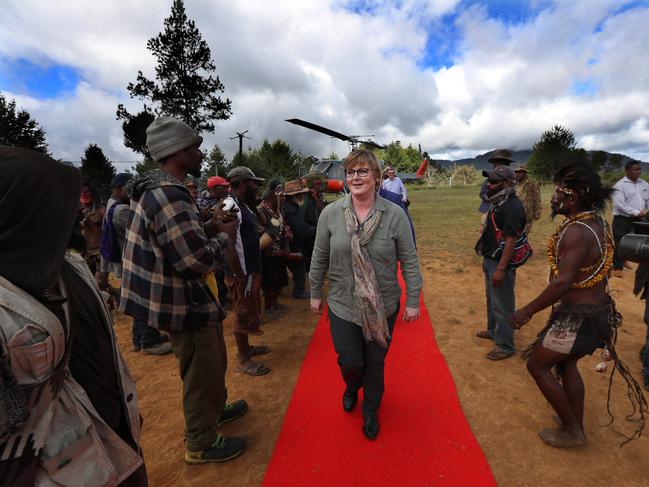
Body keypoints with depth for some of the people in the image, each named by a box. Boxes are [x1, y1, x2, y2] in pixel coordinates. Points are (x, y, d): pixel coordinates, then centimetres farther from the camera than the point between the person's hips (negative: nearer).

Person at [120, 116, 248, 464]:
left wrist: (208, 227, 6)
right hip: (182, 302, -10)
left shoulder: (156, 188, 8)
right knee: (203, 372, 9)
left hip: (182, 294, 10)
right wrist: (224, 236, -12)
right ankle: (201, 444, 31)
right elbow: (198, 260, -29)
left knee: (213, 361, 27)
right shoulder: (170, 196, -26)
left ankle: (215, 408, 50)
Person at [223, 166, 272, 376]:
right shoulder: (231, 206, -21)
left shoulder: (243, 205, 11)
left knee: (249, 312, 21)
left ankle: (246, 347, 39)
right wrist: (240, 278, -22)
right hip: (241, 274, -10)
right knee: (243, 315, 4)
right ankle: (243, 359, 19)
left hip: (251, 271, 10)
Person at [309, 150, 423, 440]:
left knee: (375, 363, 16)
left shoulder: (395, 215, -12)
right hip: (342, 305, 1)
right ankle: (352, 388, 48)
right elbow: (319, 258, 1)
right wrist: (315, 294, 7)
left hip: (383, 306, 0)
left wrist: (412, 301, -3)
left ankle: (371, 410, 46)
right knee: (350, 362, 8)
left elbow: (409, 261, -5)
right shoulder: (330, 213, -8)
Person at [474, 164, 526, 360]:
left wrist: (500, 269, -25)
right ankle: (493, 331, 42)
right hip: (490, 259, 10)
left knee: (502, 305, 1)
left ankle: (505, 346, 15)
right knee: (491, 299, 23)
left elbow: (511, 240, -24)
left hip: (500, 263, -10)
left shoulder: (512, 207, -21)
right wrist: (487, 260, 18)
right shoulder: (497, 202, 8)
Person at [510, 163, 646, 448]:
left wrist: (528, 311, -23)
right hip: (599, 309, 9)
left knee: (537, 364, 7)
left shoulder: (575, 232, -25)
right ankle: (576, 428, 40)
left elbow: (563, 282, -30)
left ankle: (571, 431, 22)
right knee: (565, 363, 25)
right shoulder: (597, 223, 5)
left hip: (577, 317, -9)